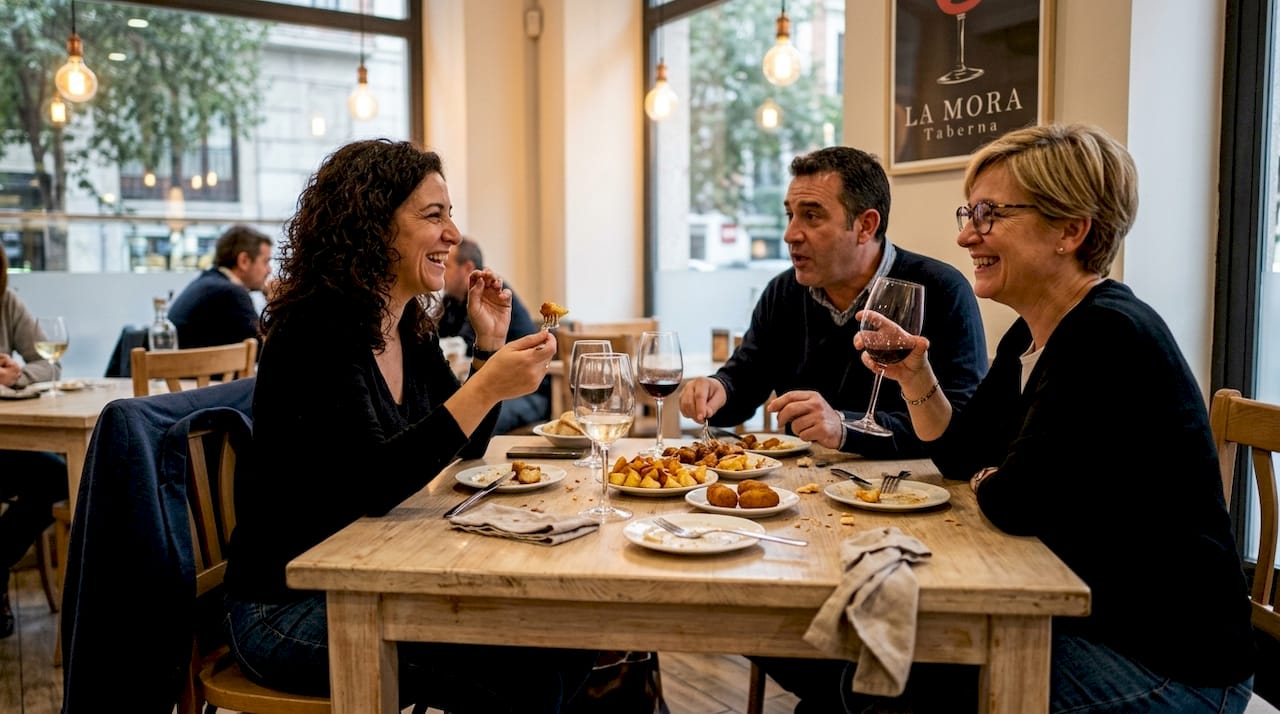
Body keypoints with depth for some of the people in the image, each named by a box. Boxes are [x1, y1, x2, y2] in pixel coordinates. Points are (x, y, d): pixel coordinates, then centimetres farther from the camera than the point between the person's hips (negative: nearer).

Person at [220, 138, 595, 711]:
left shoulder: (410, 325, 5)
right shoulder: (316, 332, -19)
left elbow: (468, 447, 15)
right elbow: (370, 486, -29)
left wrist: (489, 344, 3)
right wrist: (486, 389, -32)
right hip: (287, 610, -7)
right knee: (523, 667, -19)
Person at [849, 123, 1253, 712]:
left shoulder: (1107, 335, -24)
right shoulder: (1030, 336, 5)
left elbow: (1014, 502, -26)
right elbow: (963, 456, 13)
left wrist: (988, 482, -4)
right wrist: (916, 377, -3)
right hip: (1077, 616, 8)